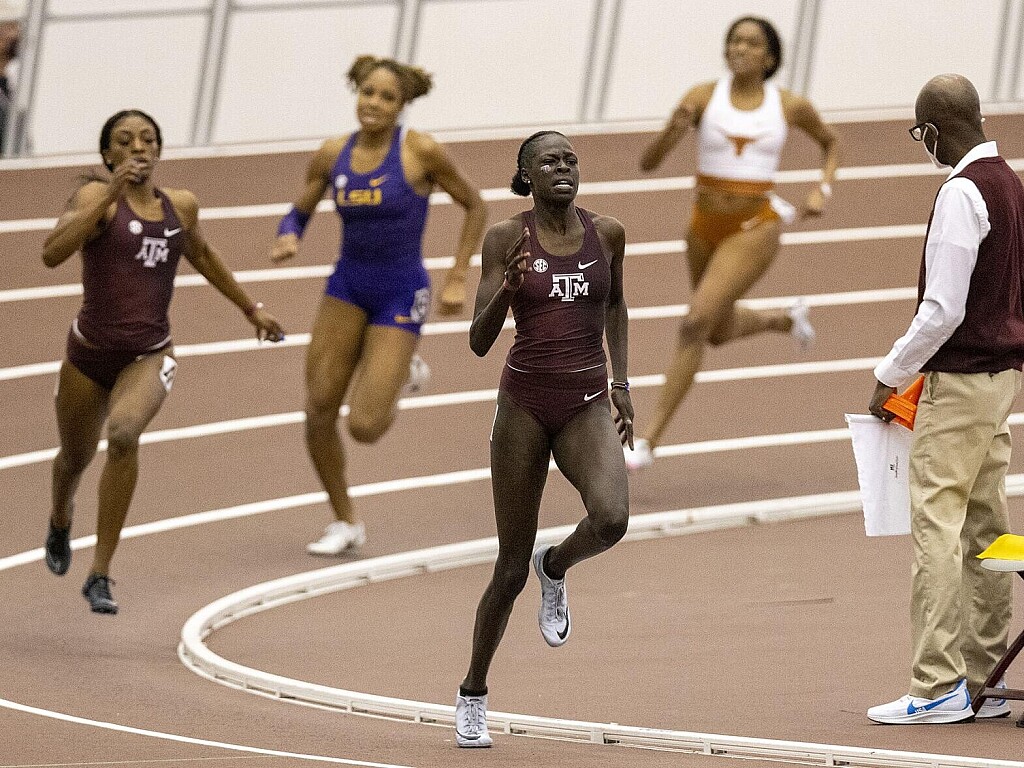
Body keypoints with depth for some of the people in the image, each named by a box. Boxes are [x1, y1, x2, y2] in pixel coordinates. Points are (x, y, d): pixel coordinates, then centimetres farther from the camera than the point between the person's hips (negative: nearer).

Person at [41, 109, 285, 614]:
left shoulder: (181, 206, 3)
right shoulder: (96, 197, -11)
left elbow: (201, 256, 25)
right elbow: (52, 253, -29)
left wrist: (251, 309, 32)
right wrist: (111, 193, -31)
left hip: (150, 354, 1)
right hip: (90, 350, -1)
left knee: (124, 431, -31)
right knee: (75, 458, 21)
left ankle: (100, 573, -25)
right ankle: (60, 524, 61)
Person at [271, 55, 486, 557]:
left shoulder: (419, 152, -13)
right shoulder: (333, 155, -1)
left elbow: (474, 206, -1)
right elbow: (299, 212, 10)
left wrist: (457, 280, -4)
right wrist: (287, 237, -14)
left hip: (400, 294, -4)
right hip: (348, 285, 4)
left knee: (364, 426, -13)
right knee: (319, 409, -4)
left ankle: (400, 372, 23)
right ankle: (345, 523, 16)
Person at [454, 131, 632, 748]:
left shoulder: (607, 233, 3)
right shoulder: (506, 239, -5)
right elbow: (479, 342, -8)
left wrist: (621, 382, 18)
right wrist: (507, 289, -26)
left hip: (588, 404, 2)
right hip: (524, 402, -2)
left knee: (611, 518, -29)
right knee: (512, 566, 2)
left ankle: (556, 568, 8)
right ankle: (473, 696, 21)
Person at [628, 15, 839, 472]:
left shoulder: (790, 106, -4)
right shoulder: (705, 97, -6)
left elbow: (830, 143, 18)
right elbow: (648, 163, -10)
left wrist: (822, 189, 1)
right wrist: (673, 130, -29)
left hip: (754, 228, -4)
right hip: (706, 225, 4)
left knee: (696, 324, -19)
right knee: (719, 331, 22)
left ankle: (650, 439, -16)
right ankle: (786, 320, 56)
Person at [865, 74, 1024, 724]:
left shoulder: (962, 194, -17)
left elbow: (943, 310, -20)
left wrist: (892, 375, -9)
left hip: (960, 379, -9)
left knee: (937, 526, -8)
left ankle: (938, 686, -11)